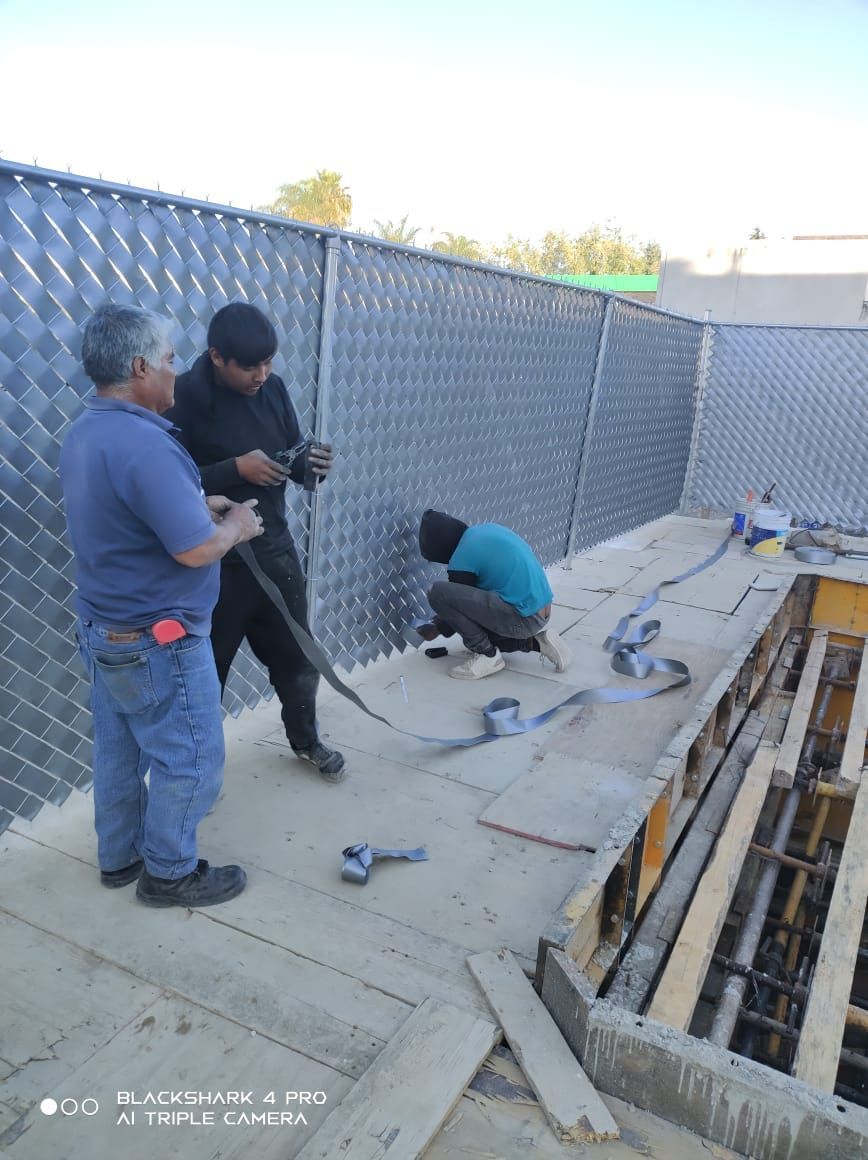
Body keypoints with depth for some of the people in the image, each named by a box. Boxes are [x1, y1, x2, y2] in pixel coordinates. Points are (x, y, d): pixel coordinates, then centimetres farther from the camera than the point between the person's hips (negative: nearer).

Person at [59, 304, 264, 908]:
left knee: (119, 751, 21)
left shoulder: (85, 432, 5)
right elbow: (195, 549, -27)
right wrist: (234, 525, -8)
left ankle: (119, 856, 37)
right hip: (158, 641, -9)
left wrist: (199, 504, 9)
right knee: (190, 760, 8)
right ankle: (170, 873, 24)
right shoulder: (143, 443, -27)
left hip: (106, 629, 10)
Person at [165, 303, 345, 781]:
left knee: (298, 656, 18)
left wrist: (311, 463, -14)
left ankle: (305, 740, 42)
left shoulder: (273, 388, 0)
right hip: (214, 562, -5)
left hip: (275, 550, 5)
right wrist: (235, 469, -27)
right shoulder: (184, 398, -16)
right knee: (205, 668, 10)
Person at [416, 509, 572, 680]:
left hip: (524, 618, -9)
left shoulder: (460, 560, -13)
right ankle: (534, 641, 14)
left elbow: (460, 602, 3)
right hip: (541, 611, 9)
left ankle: (487, 655, -3)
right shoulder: (486, 529, 12)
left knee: (439, 593, -14)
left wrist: (438, 629, 21)